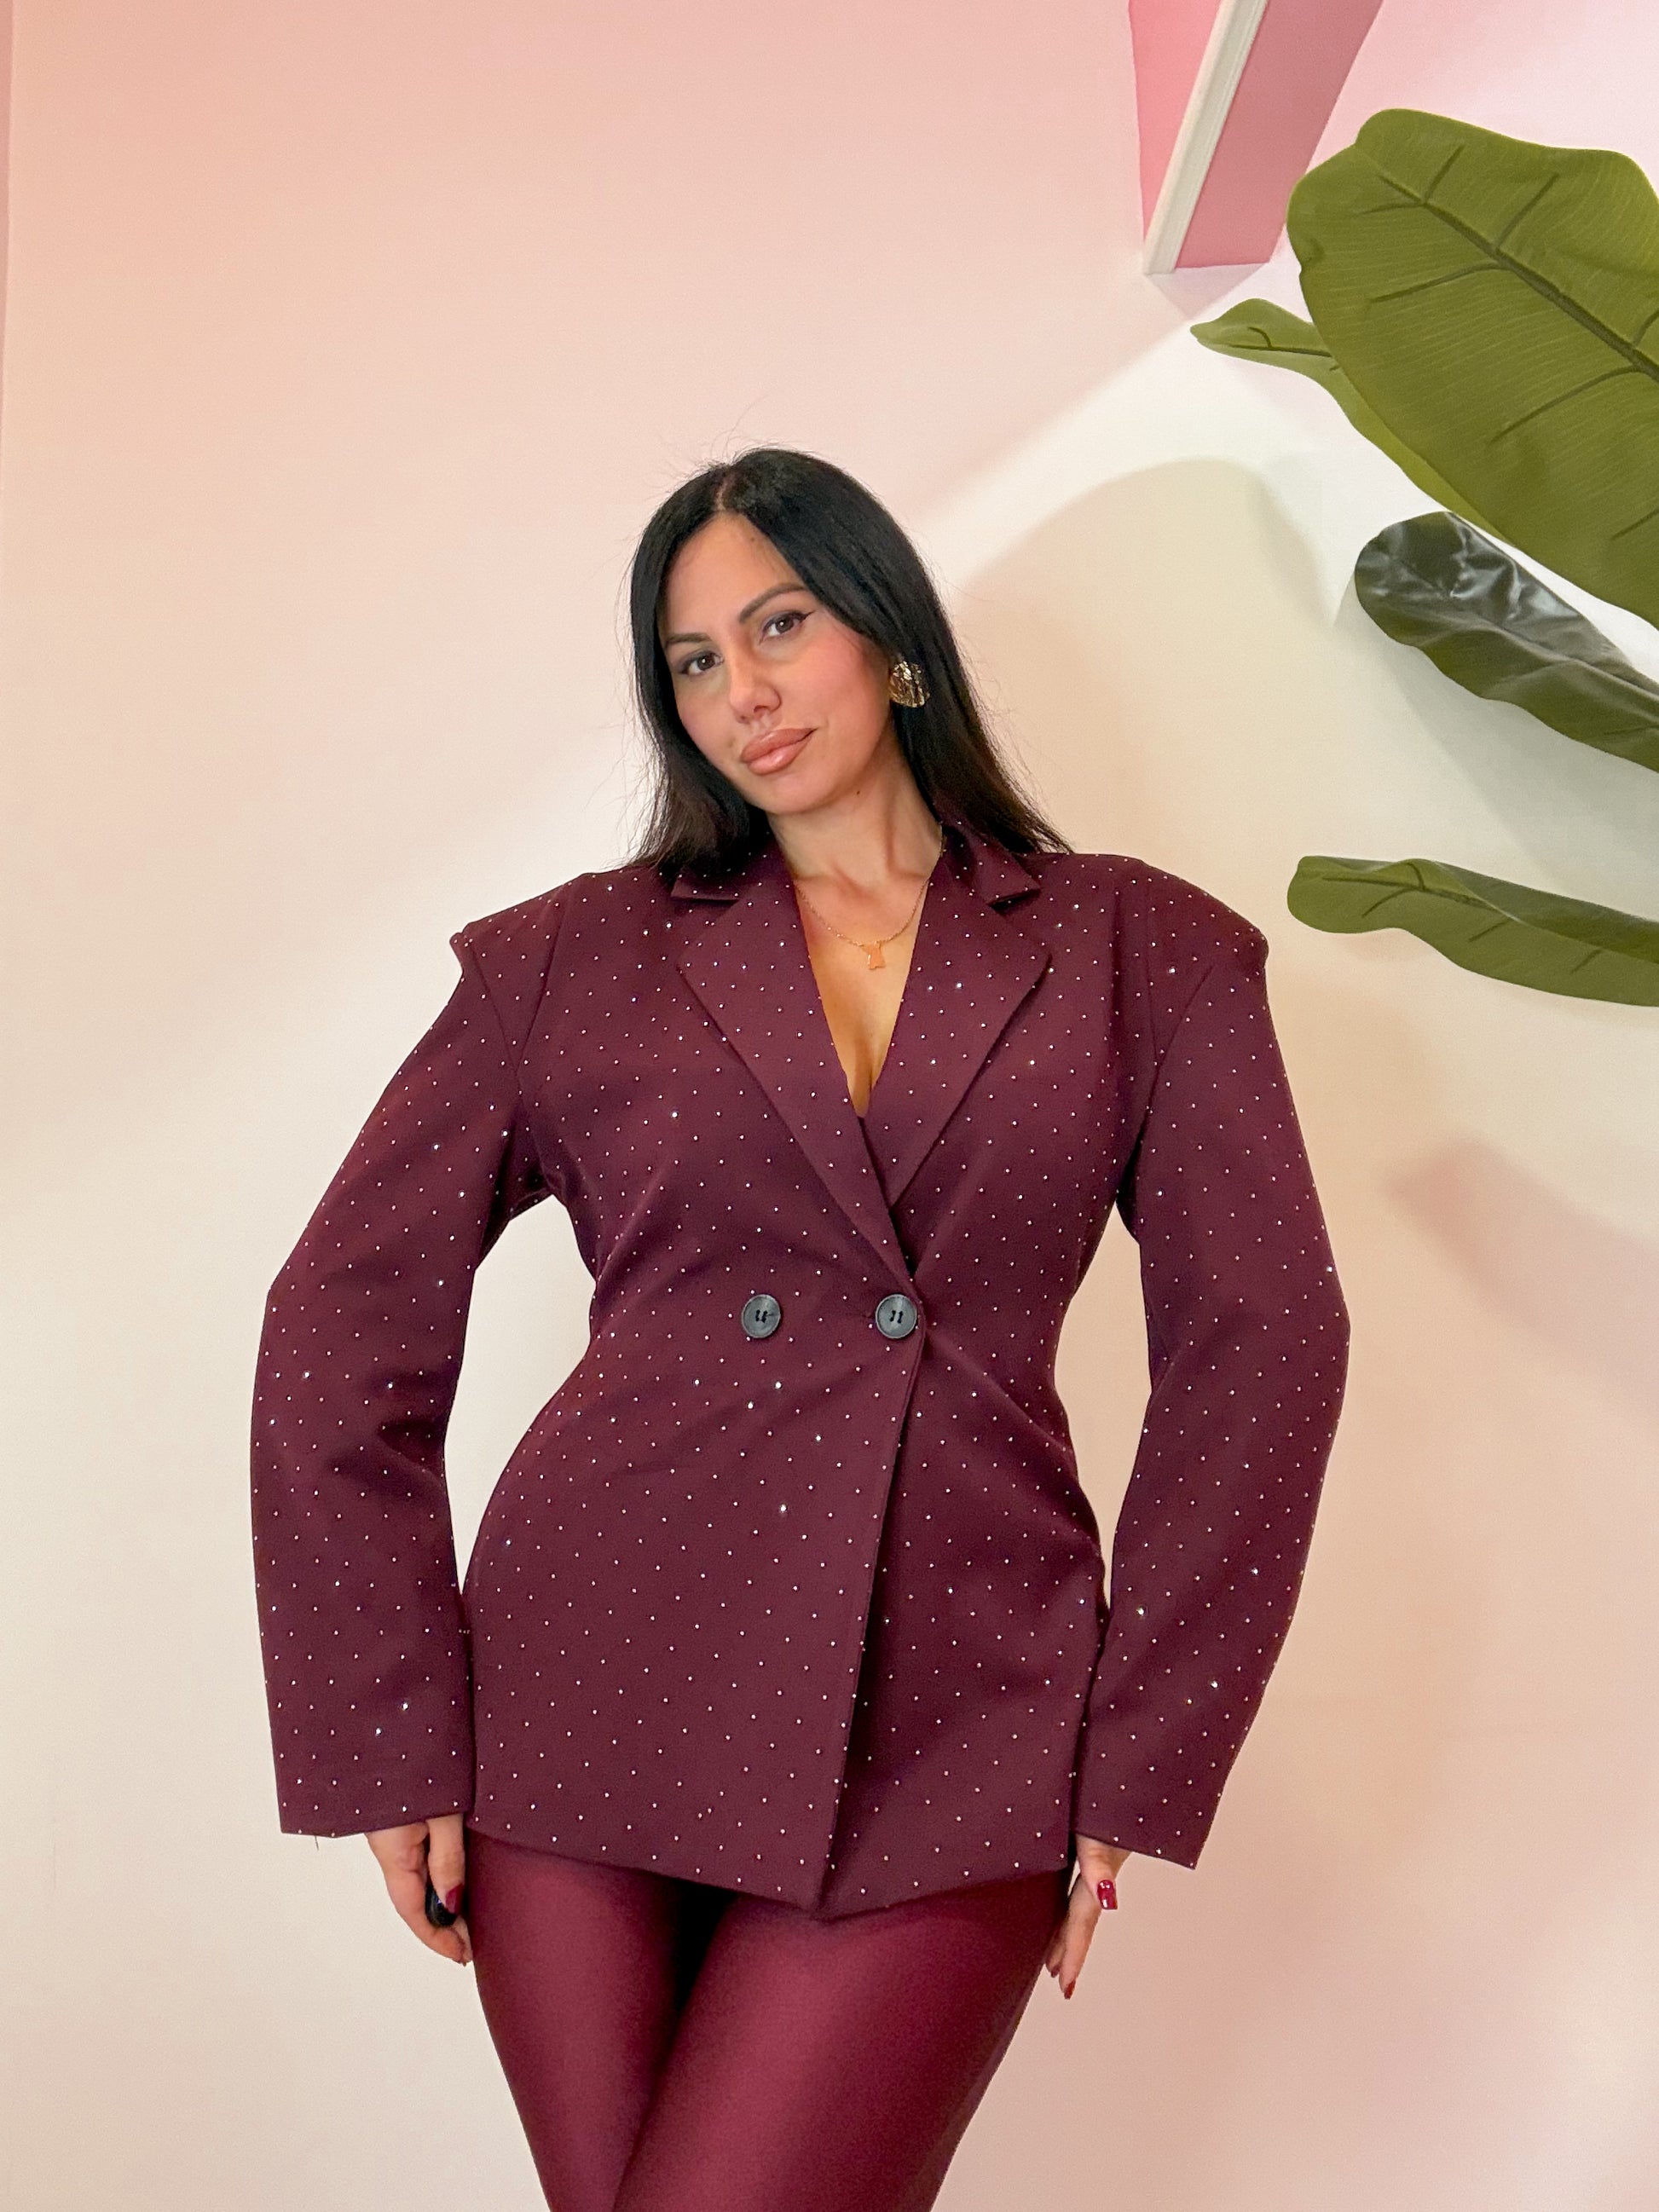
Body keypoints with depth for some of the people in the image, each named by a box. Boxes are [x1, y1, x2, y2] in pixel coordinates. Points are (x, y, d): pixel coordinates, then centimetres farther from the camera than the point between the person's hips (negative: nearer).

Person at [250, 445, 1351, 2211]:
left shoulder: (1139, 954, 6)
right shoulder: (576, 960, 6)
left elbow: (1263, 1339, 1)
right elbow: (343, 1328, 5)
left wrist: (1135, 1760, -4)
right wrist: (386, 1730, -1)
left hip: (948, 1734, -1)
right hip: (591, 1700, 2)